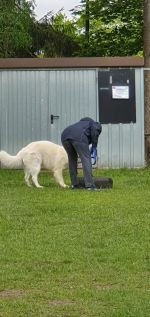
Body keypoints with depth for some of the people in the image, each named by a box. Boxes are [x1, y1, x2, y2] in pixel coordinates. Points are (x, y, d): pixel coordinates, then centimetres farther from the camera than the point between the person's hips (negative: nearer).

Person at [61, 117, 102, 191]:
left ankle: (74, 184, 25)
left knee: (72, 159, 24)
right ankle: (89, 185, -10)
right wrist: (94, 145, 6)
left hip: (65, 135, 7)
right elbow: (94, 130, -1)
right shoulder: (97, 125, 25)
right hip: (78, 137, -7)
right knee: (86, 160, -2)